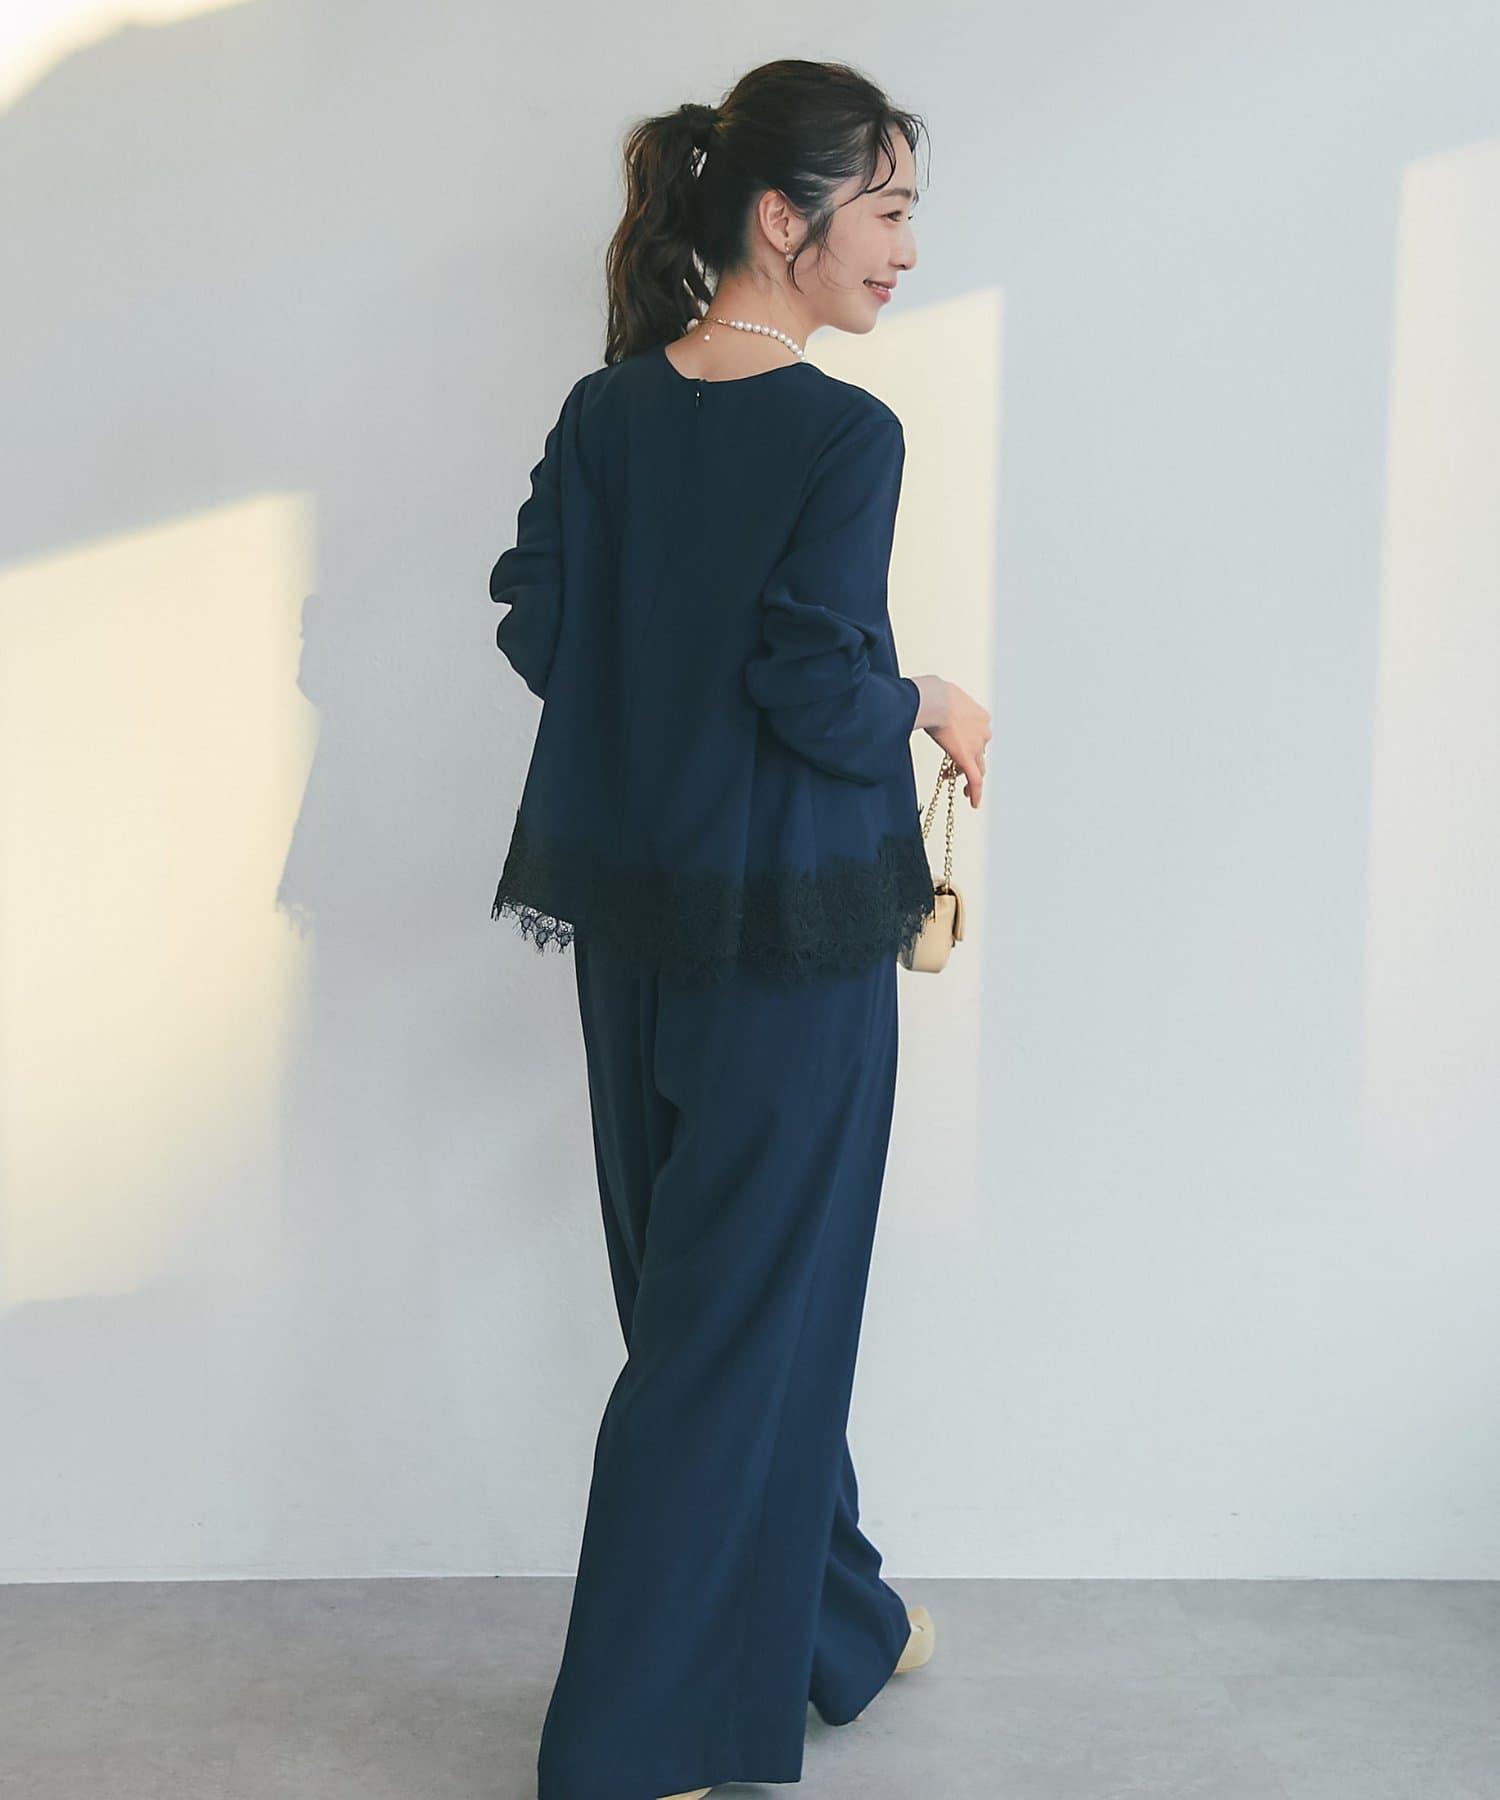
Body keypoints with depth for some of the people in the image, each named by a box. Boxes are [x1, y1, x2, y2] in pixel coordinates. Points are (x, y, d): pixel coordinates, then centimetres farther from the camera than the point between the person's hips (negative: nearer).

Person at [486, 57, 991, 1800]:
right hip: (788, 935, -7)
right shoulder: (840, 433, -17)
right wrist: (929, 704, -2)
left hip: (632, 919, 7)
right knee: (739, 1317, 6)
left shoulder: (602, 412, 2)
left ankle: (829, 1621, 40)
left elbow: (534, 626, 3)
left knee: (735, 1281, 20)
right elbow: (823, 691, -21)